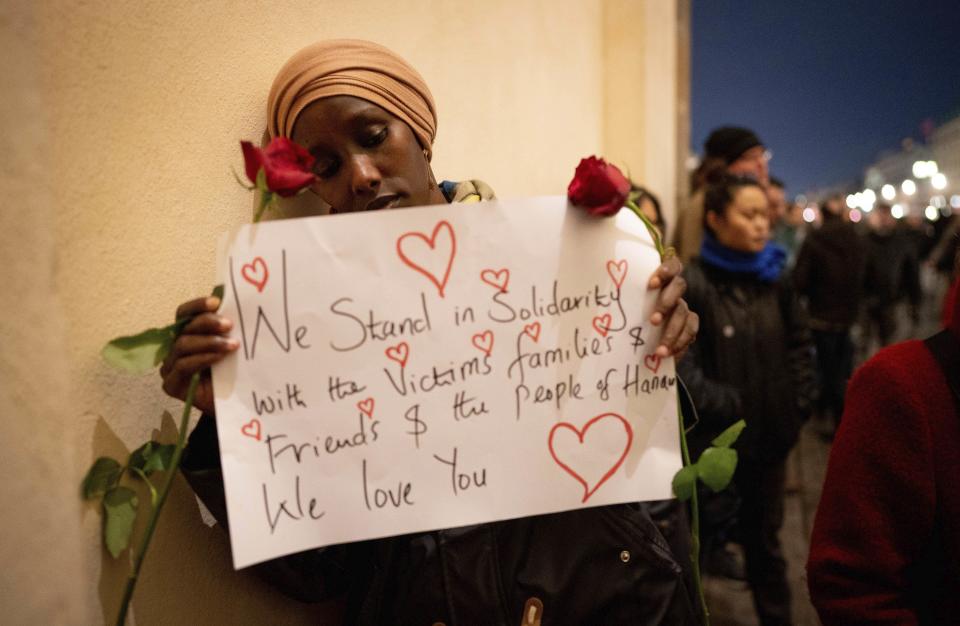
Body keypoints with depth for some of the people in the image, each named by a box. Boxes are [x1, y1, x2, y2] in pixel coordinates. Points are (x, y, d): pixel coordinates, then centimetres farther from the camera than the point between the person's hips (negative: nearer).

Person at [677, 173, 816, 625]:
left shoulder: (773, 280, 4)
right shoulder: (690, 284, -17)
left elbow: (800, 345, 14)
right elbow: (682, 368, -22)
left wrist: (799, 402, 5)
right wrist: (730, 407, -20)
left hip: (770, 435, 5)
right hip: (713, 441, -5)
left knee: (764, 538, 22)